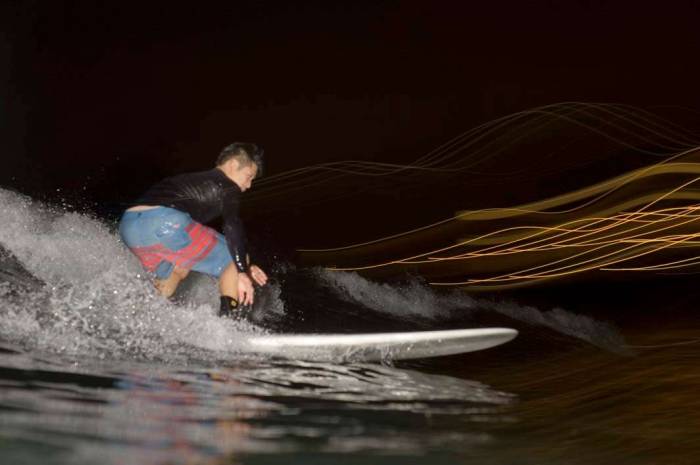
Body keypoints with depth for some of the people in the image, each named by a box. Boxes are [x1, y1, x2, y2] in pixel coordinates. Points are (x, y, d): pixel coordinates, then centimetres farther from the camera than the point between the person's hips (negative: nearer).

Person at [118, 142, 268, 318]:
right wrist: (242, 272, -11)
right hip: (164, 221, -9)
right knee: (234, 261, 8)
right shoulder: (227, 186, 12)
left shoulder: (193, 181, 36)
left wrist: (244, 265, 39)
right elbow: (233, 228, -7)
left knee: (177, 270, 36)